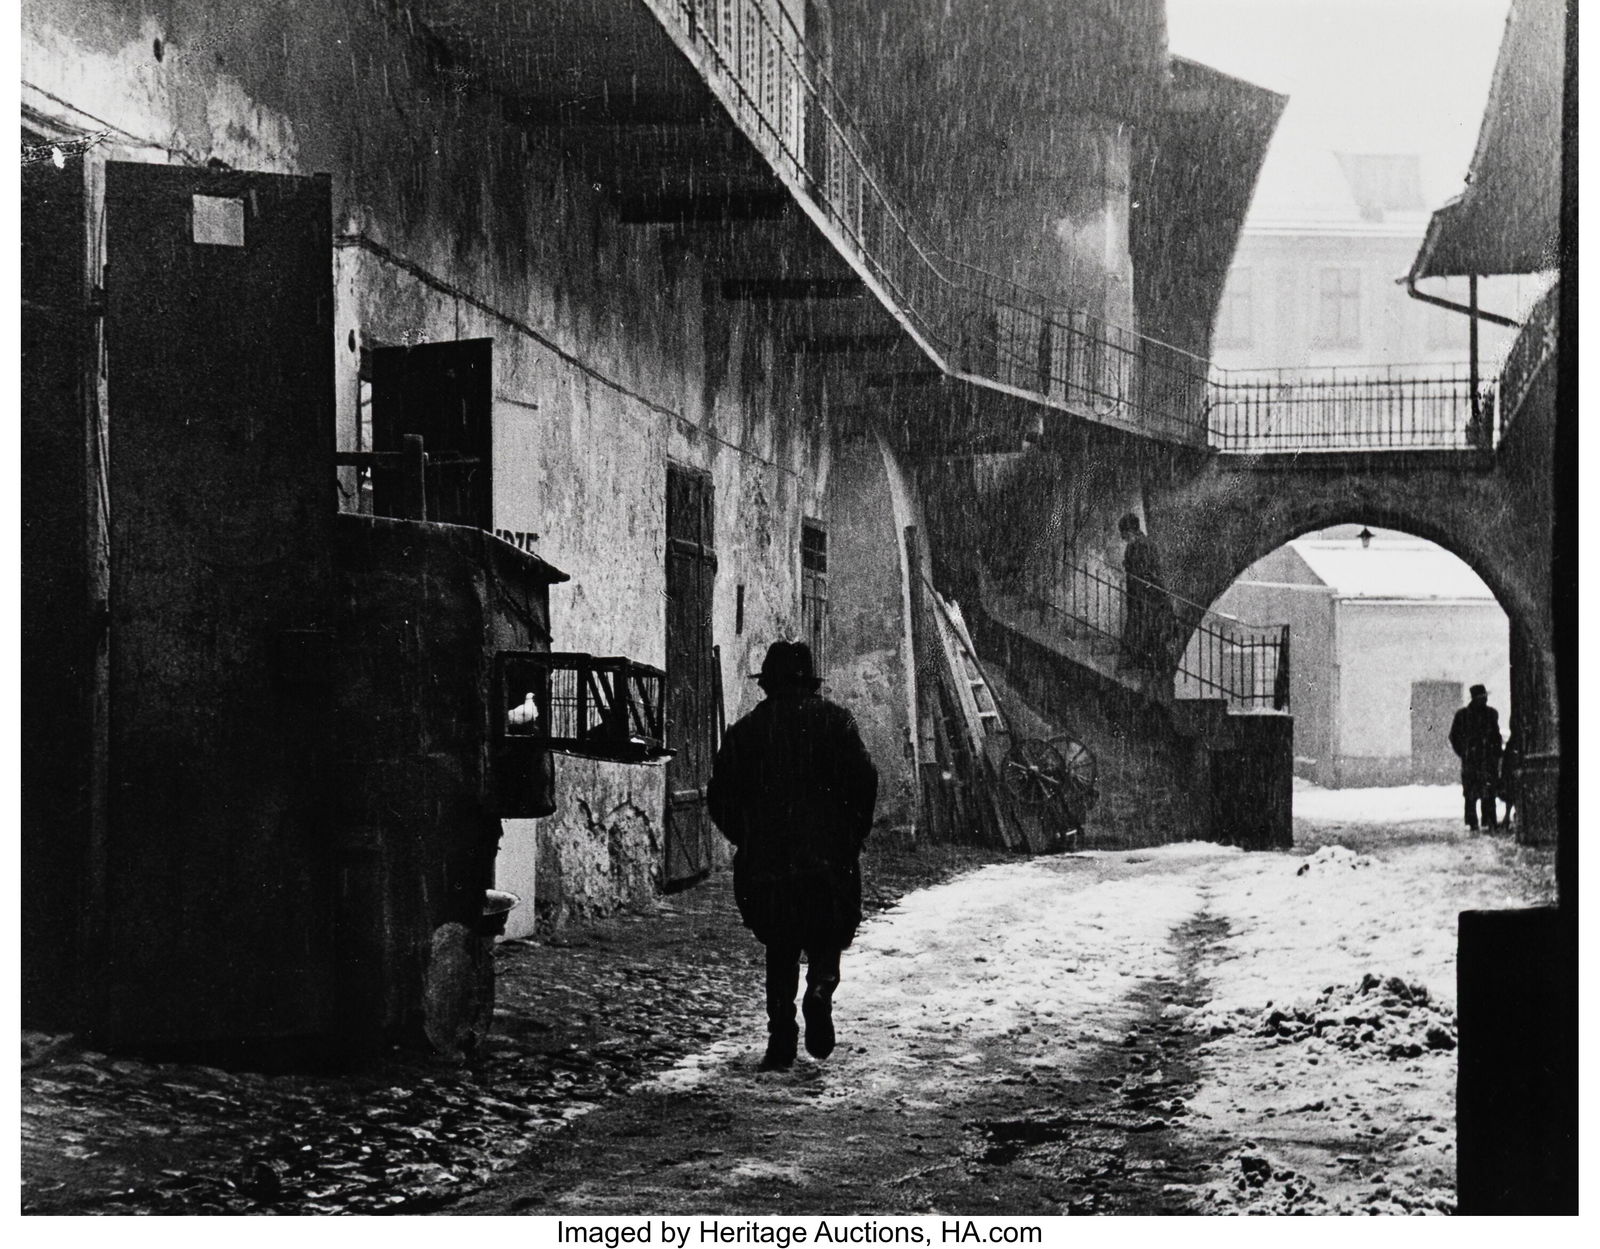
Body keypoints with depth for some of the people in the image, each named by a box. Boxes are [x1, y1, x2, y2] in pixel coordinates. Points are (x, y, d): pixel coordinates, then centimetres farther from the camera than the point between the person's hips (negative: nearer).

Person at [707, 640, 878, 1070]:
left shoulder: (744, 731, 7)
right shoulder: (833, 720, 2)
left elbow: (719, 798, 6)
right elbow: (864, 780, -7)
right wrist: (854, 834, 5)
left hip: (764, 859, 2)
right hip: (826, 854, -1)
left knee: (780, 948, 12)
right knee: (826, 937, 13)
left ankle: (781, 1040, 2)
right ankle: (820, 990, -18)